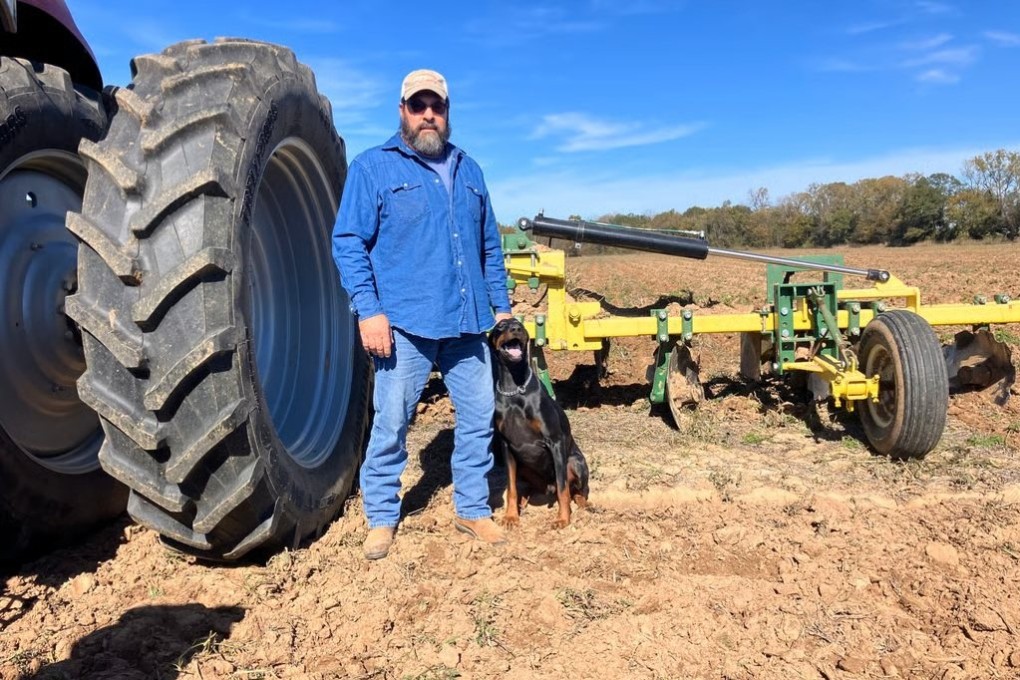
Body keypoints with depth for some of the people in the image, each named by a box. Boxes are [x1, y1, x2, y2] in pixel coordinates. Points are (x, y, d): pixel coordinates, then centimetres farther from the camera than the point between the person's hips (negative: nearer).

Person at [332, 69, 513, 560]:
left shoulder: (468, 170, 17)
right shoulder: (373, 167, 2)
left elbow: (490, 246, 21)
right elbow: (348, 243, -4)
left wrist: (501, 305, 16)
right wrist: (369, 310, -13)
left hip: (468, 322, 5)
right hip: (405, 323, -5)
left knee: (479, 417, 9)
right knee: (390, 423, 1)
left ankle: (472, 509, 26)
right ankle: (381, 518, 19)